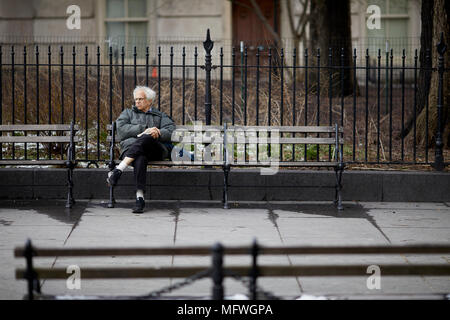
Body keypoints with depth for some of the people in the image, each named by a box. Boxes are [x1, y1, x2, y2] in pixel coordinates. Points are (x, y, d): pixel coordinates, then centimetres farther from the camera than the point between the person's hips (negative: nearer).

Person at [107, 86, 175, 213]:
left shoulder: (161, 116, 29)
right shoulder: (128, 113, 30)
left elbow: (170, 131, 9)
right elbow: (121, 130, 8)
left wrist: (157, 133, -13)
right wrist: (144, 129, -4)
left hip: (155, 150, 0)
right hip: (130, 146, 0)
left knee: (145, 139, -37)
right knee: (140, 159, -39)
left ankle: (118, 169, -44)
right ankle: (139, 197, -50)